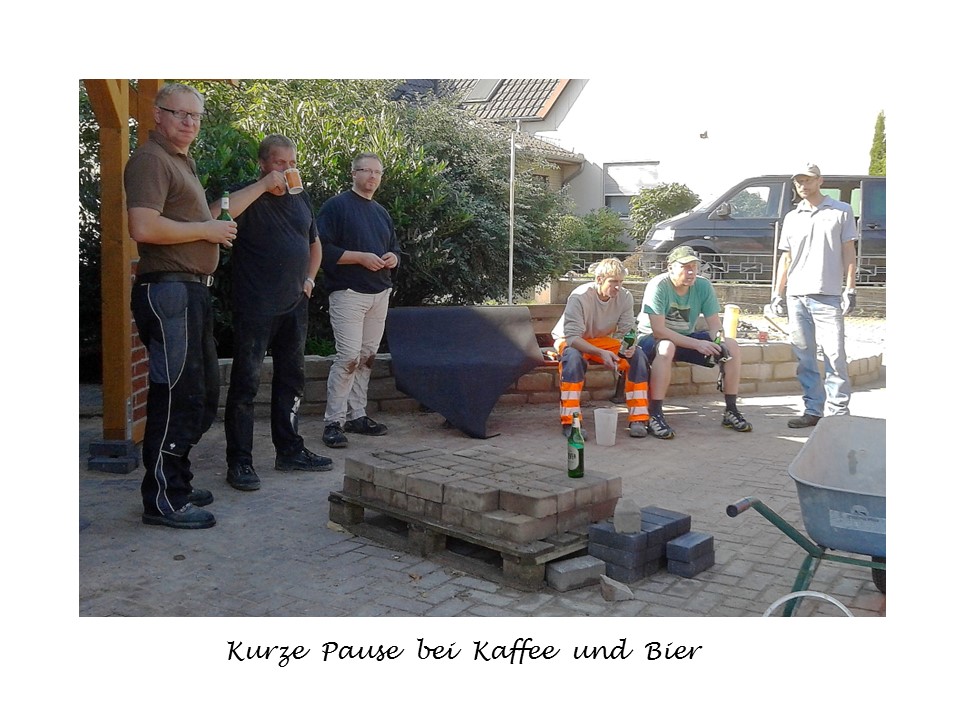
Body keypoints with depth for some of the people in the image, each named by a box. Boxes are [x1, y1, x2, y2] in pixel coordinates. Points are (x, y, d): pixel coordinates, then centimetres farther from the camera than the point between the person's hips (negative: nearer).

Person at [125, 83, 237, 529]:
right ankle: (163, 500, 1)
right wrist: (207, 229, -13)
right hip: (168, 290, -11)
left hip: (191, 292, 11)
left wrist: (215, 227, 15)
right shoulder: (151, 159, -9)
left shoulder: (181, 162, 23)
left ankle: (176, 483, 25)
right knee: (176, 396, -8)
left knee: (201, 394, 15)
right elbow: (143, 228, -23)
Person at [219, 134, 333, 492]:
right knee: (246, 382, -5)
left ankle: (290, 450, 24)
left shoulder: (301, 198, 14)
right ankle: (239, 462, 2)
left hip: (294, 305, 7)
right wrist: (263, 187, -24)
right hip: (255, 307, -7)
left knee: (291, 379, 13)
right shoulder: (248, 196, -6)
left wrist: (309, 279, 14)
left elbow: (314, 243, 28)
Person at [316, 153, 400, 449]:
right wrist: (361, 257, -17)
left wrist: (392, 258, 2)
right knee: (349, 357, -13)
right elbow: (323, 248, -11)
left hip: (379, 292, 7)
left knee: (367, 357, 8)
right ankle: (333, 421, -6)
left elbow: (395, 248, 26)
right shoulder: (337, 205, -2)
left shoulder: (381, 212, 20)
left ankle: (356, 415, 16)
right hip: (348, 293, -7)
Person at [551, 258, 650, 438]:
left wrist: (629, 346, -33)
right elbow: (572, 336, -31)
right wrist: (600, 353, -43)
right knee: (573, 357, -39)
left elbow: (627, 331, -9)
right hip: (570, 341, -4)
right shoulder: (580, 297, -27)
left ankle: (637, 419, -14)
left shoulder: (625, 297, -13)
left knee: (637, 356, -20)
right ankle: (570, 422, -33)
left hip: (604, 341, 4)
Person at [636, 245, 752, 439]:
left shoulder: (703, 286, -6)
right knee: (666, 348, -40)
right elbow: (658, 330, -29)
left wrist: (719, 344, -27)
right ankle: (655, 417, -35)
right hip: (651, 339, -6)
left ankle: (731, 411, 0)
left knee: (732, 346, -10)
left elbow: (715, 326, -4)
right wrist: (697, 344, -33)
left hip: (687, 338, 6)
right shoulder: (658, 286, -22)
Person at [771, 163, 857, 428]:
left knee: (834, 355, -7)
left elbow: (849, 252, 4)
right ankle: (813, 409, 12)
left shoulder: (841, 211, 6)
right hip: (796, 296, 4)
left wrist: (850, 289, -4)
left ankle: (838, 412, -1)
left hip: (828, 296, -4)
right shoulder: (792, 218, 16)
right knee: (804, 358, 5)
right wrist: (777, 294, 11)